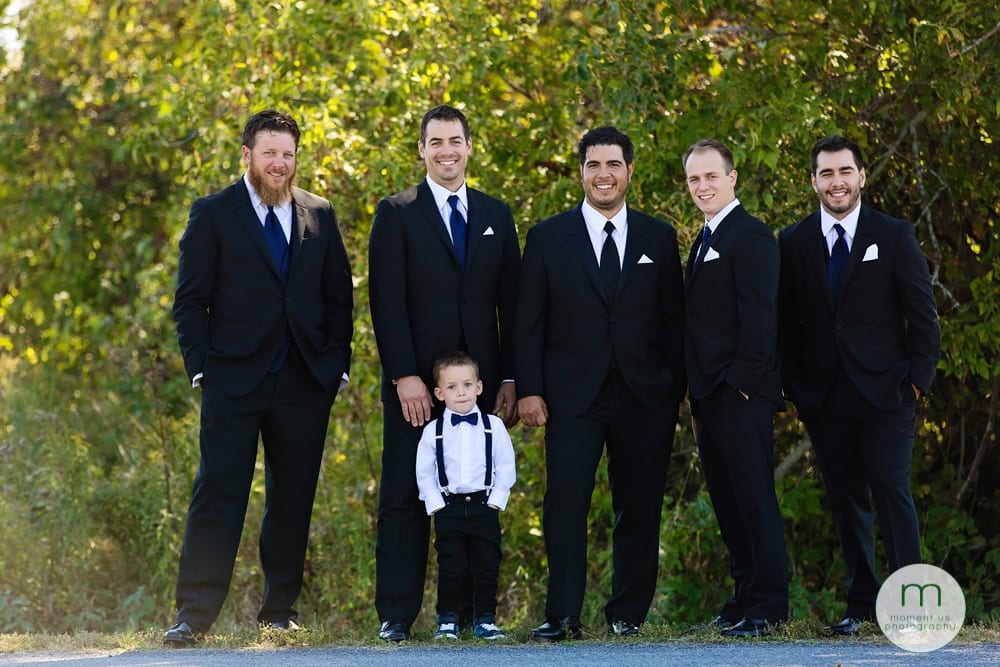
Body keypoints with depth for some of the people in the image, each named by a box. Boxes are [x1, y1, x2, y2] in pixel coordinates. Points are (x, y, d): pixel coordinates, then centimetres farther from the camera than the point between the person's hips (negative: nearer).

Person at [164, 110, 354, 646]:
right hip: (234, 381, -3)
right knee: (217, 496, -7)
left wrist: (337, 365, 5)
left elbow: (340, 298, 14)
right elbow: (190, 300, 1)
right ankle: (193, 614, -7)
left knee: (293, 501, 7)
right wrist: (201, 368, -8)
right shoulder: (213, 214, 2)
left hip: (305, 384, 3)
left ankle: (280, 611, 17)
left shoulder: (320, 216, 12)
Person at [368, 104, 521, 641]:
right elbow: (387, 301, -5)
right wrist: (404, 376, -13)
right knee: (405, 497, -1)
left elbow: (509, 302, 11)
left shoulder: (496, 215, 13)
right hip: (416, 380, -3)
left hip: (480, 380, 3)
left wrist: (510, 379, 4)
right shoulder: (396, 213, 2)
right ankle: (396, 614, 1)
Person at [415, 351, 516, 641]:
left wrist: (495, 501, -4)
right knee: (451, 568, -1)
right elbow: (424, 473, 4)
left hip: (484, 506, 1)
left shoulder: (494, 426, 2)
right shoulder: (433, 431, 2)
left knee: (487, 567, 2)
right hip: (448, 507, -1)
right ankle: (447, 621, 7)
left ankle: (485, 620, 11)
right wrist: (435, 505, -4)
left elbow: (506, 468, 4)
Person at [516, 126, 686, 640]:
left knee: (639, 507, 4)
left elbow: (673, 322, 9)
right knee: (565, 502, -11)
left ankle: (628, 613, 15)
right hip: (573, 397, -2)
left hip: (644, 398, 2)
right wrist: (528, 390, -5)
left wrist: (675, 391, 3)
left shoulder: (659, 238, 9)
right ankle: (563, 615, -8)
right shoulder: (547, 237, 5)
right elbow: (529, 323, 3)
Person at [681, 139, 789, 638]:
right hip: (709, 397, 9)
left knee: (754, 499, -7)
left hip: (741, 395, -9)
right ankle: (744, 597, 17)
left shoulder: (750, 236, -9)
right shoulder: (705, 241, 20)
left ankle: (768, 607, -5)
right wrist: (697, 394, 16)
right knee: (727, 502, 11)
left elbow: (758, 317, -16)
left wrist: (742, 382, -18)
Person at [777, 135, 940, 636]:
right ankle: (861, 604, 12)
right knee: (845, 501, 6)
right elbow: (786, 323, 9)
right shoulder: (794, 243, 8)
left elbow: (923, 315, 3)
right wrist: (793, 386, 2)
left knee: (891, 492, -9)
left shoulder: (894, 237, 3)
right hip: (824, 397, 2)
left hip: (884, 391, -2)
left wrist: (918, 378, -5)